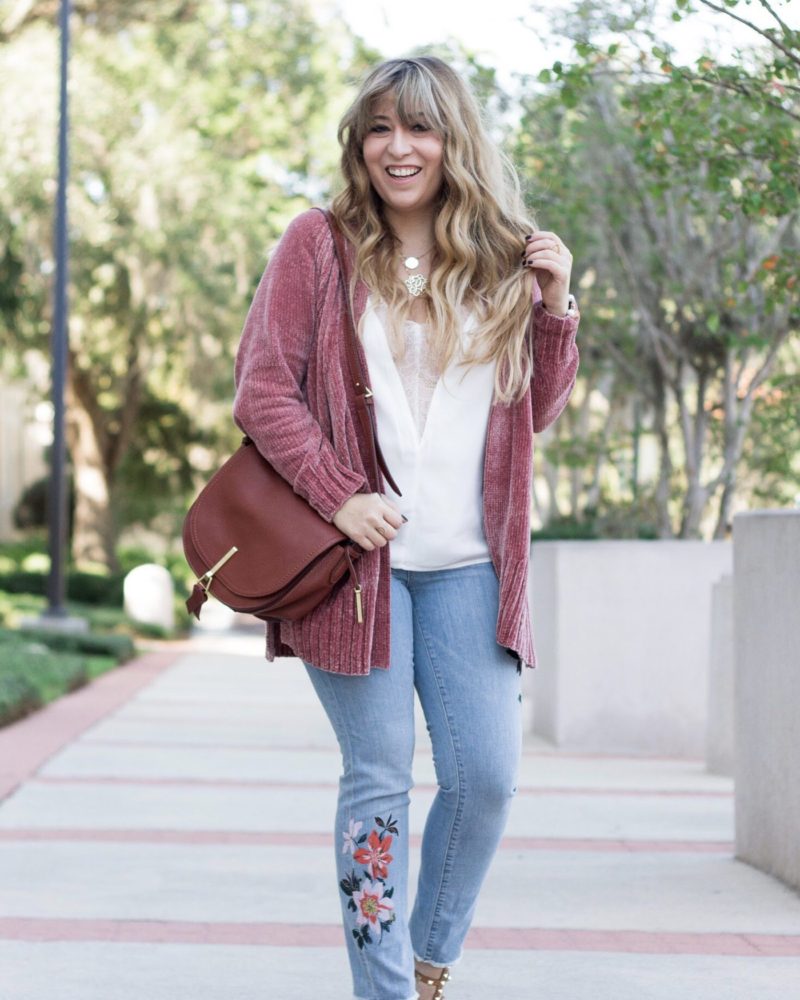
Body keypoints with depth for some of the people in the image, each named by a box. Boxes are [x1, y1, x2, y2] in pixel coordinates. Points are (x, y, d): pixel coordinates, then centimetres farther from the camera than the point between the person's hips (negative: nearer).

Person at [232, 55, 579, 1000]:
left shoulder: (500, 260, 11)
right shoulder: (320, 244, 3)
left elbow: (537, 411, 16)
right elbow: (262, 388, -2)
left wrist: (555, 305, 2)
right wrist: (339, 497, -13)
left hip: (468, 563, 3)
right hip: (359, 553, -3)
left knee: (487, 776, -1)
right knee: (380, 779, 0)